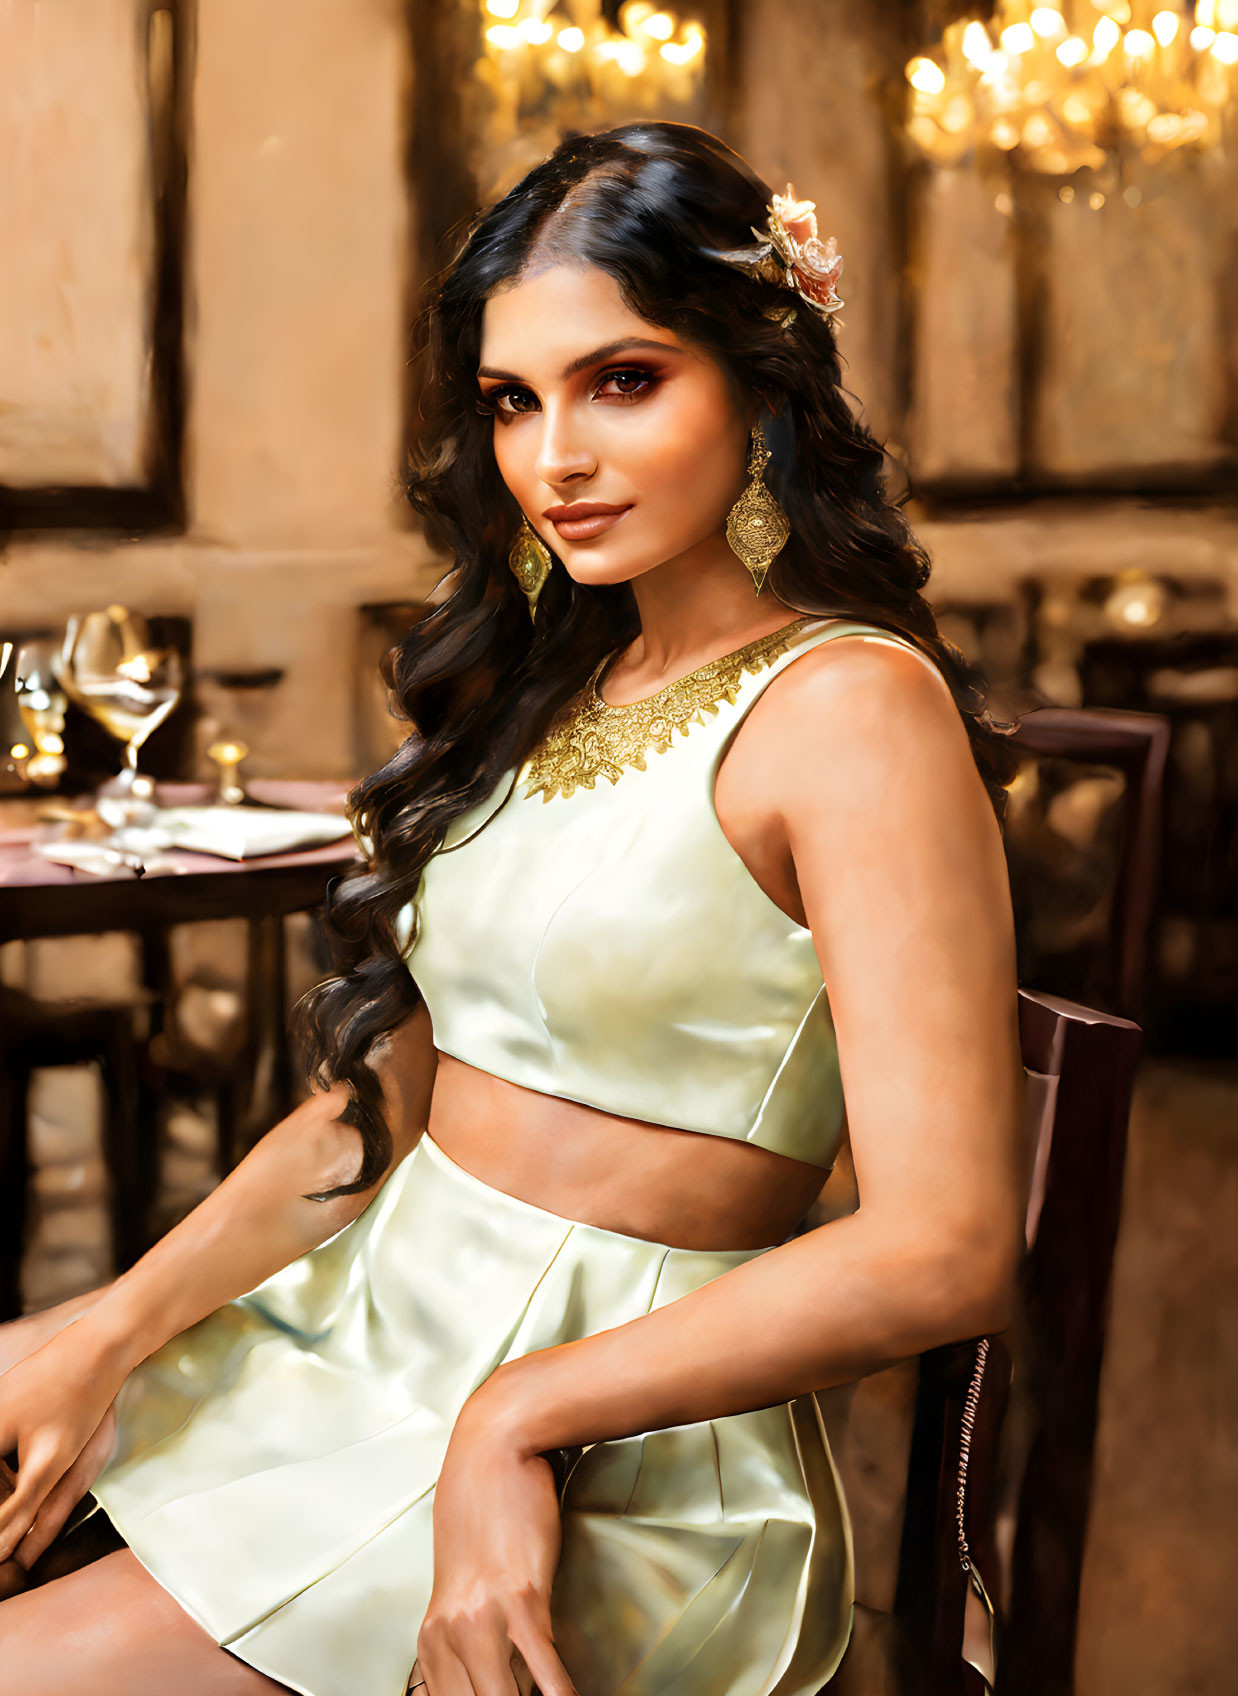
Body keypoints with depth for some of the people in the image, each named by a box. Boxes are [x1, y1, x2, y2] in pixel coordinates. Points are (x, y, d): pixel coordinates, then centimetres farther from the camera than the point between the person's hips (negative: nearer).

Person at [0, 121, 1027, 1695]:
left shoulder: (845, 705, -15)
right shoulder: (549, 682, 10)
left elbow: (946, 1251, -21)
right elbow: (381, 1099, 9)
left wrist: (520, 1408, -18)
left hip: (612, 1473, -7)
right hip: (366, 1319, 8)